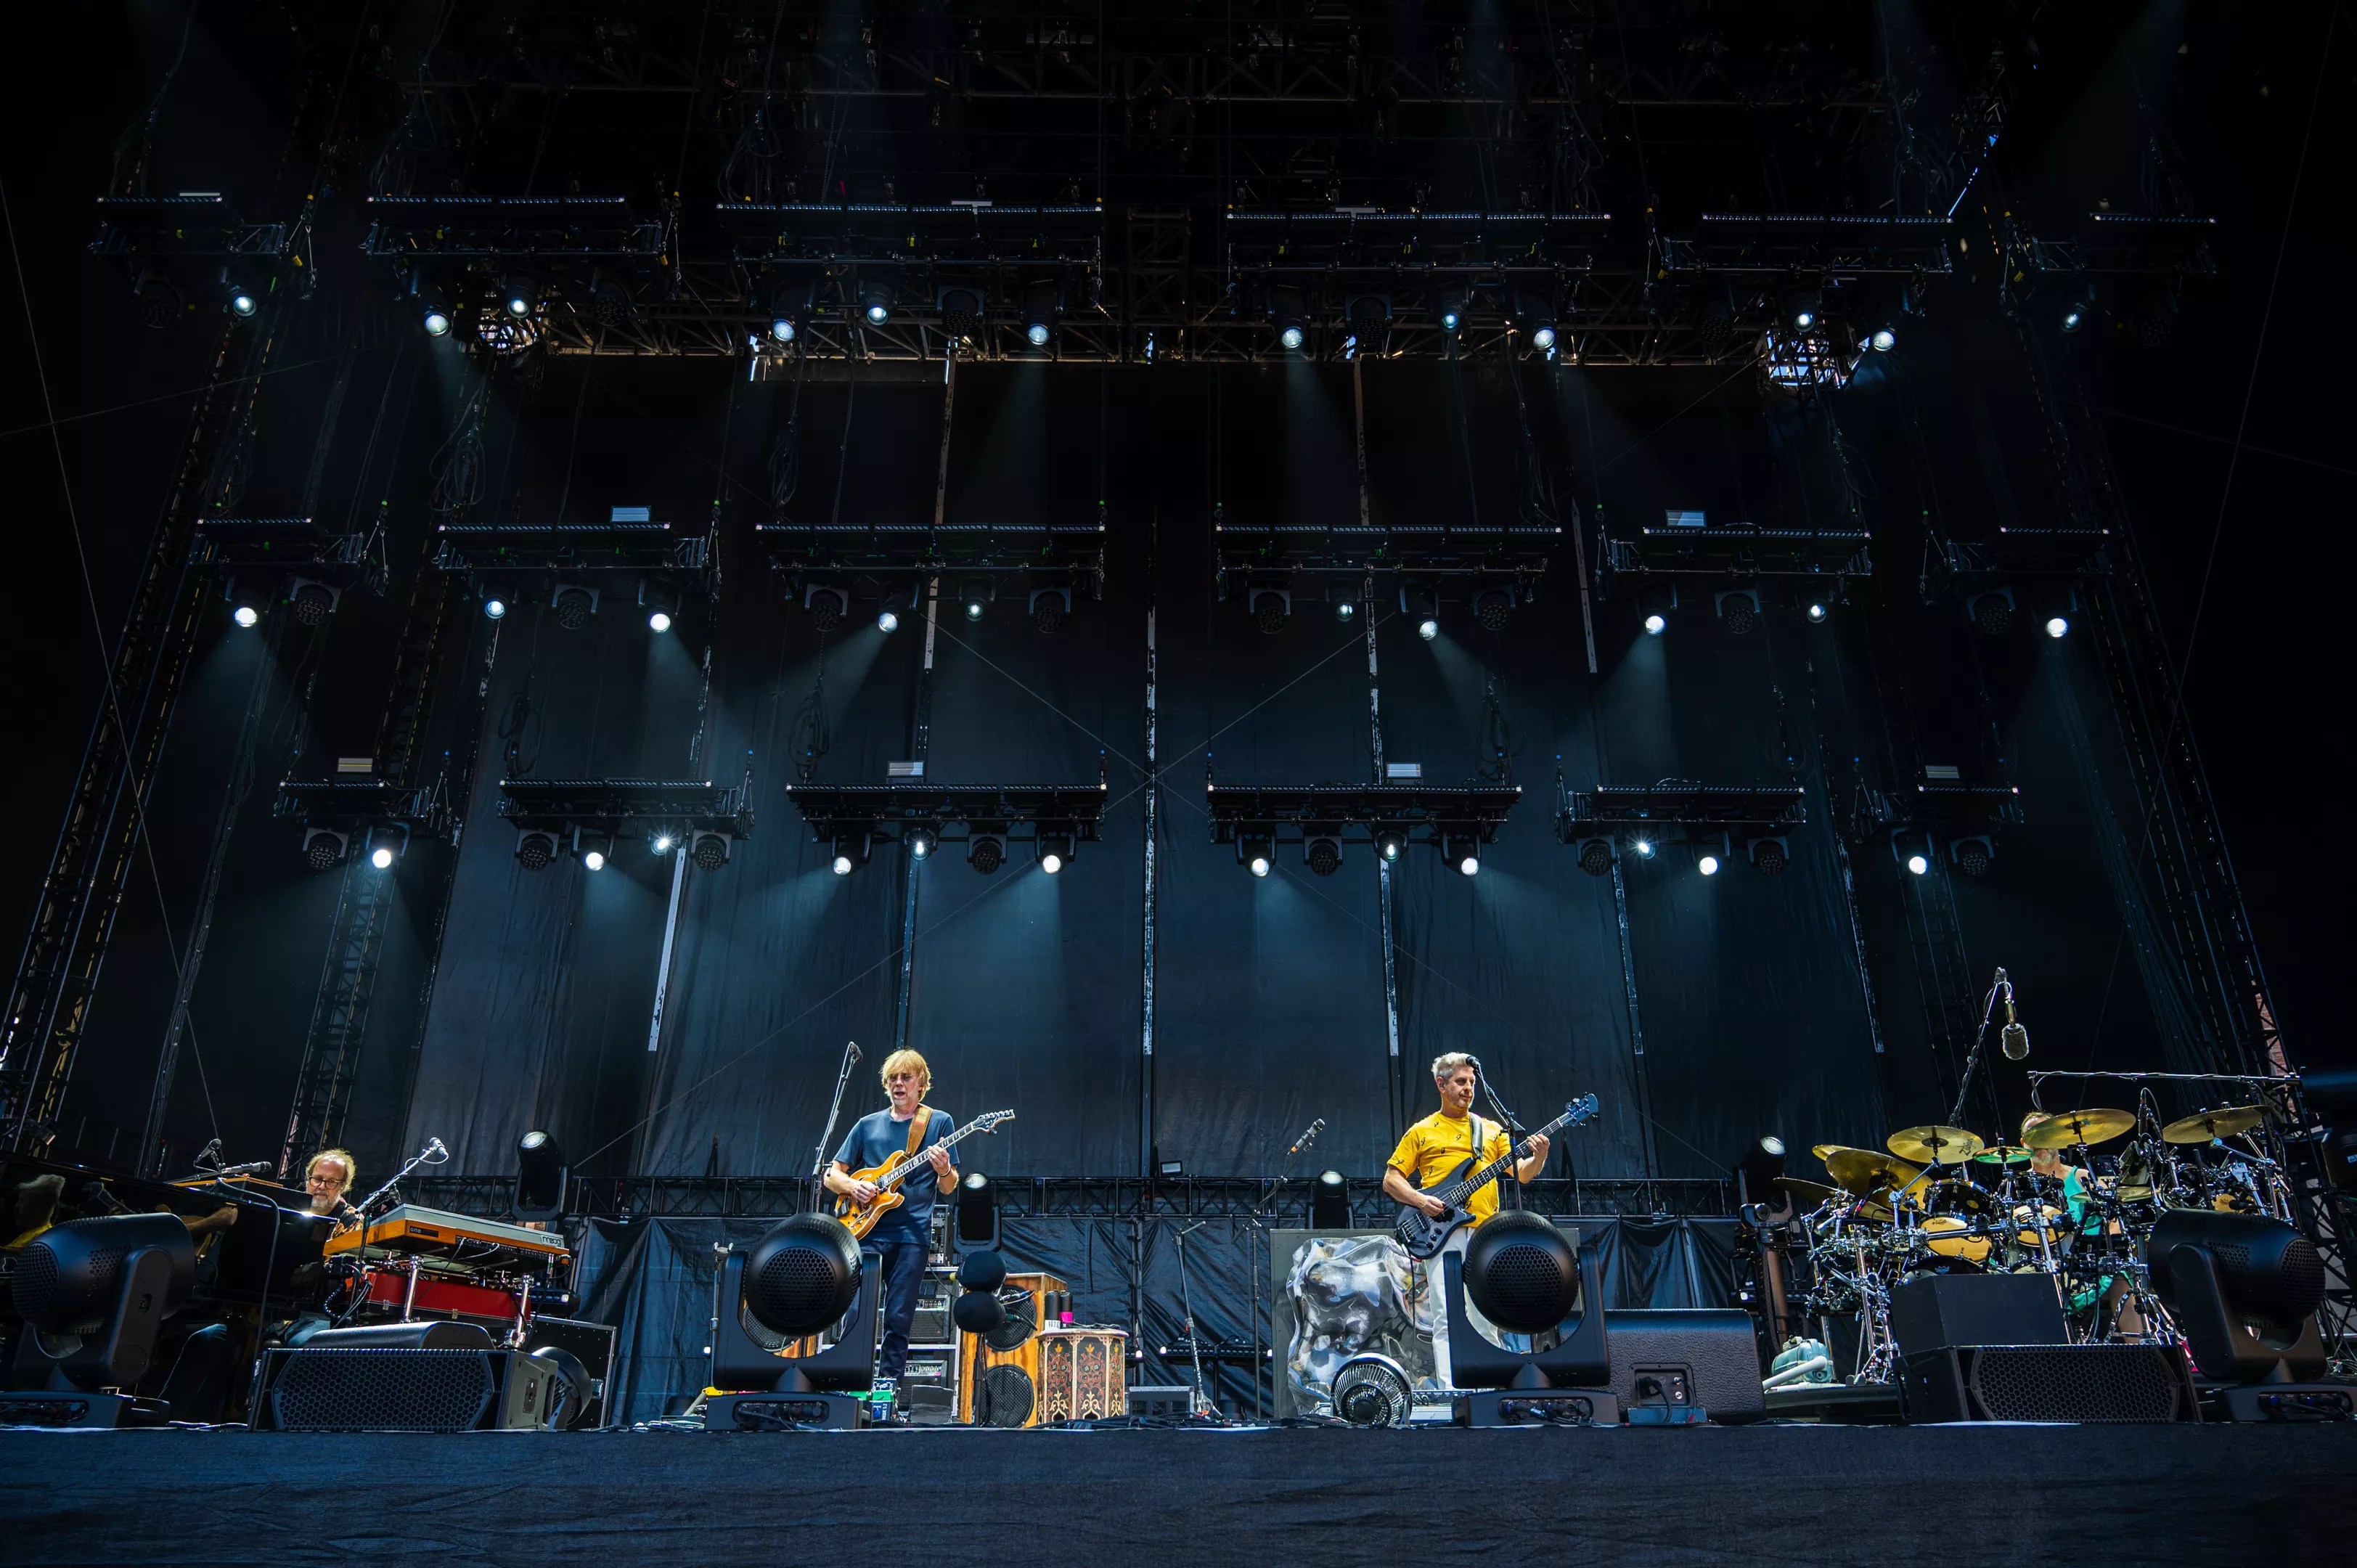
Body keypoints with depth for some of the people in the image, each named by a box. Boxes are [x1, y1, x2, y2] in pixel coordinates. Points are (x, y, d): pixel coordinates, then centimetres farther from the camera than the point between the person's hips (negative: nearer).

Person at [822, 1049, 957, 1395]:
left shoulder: (939, 1122, 7)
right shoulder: (868, 1125, 13)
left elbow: (948, 1189, 5)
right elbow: (832, 1175, 16)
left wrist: (944, 1170, -18)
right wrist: (853, 1186, -6)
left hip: (913, 1234, -2)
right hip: (866, 1230, 2)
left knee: (898, 1320, -1)